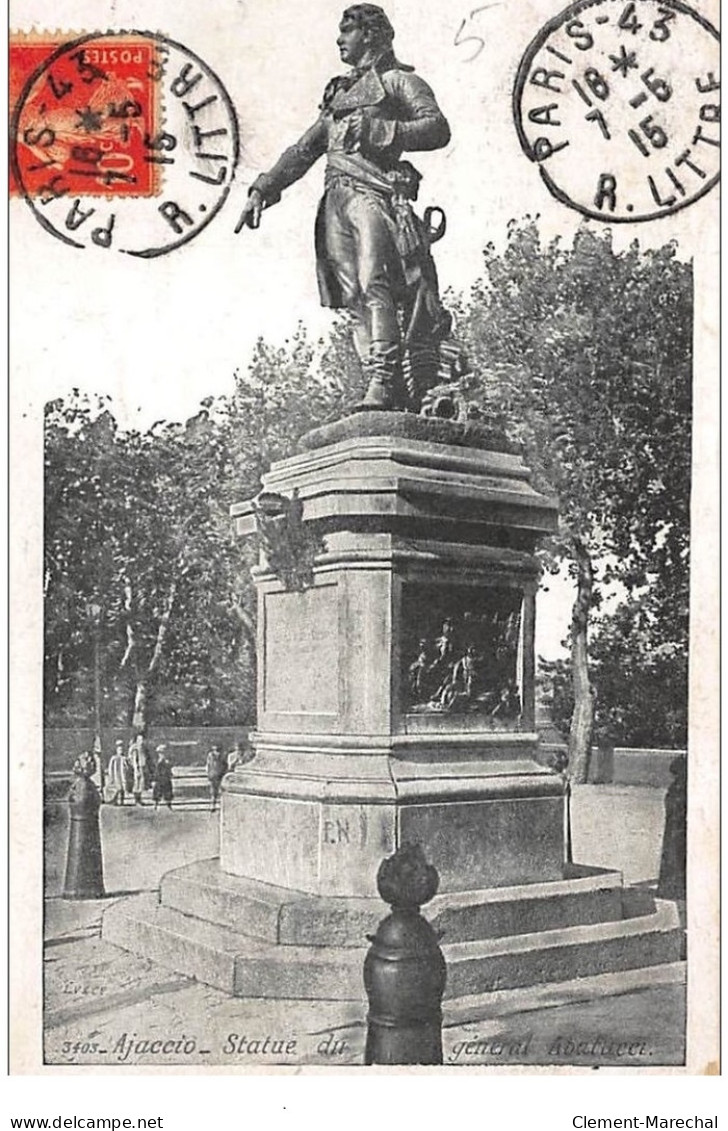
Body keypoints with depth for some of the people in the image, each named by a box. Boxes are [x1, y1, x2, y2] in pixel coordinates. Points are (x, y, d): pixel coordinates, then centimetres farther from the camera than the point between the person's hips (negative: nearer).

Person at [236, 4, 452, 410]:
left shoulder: (399, 80, 11)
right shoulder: (338, 92, 31)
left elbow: (438, 128, -4)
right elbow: (304, 150, 30)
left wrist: (382, 132, -14)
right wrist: (263, 189, 20)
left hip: (374, 190, -7)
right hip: (336, 198, 7)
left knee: (375, 283, -22)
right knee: (355, 298, -5)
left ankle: (384, 385, -29)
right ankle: (382, 384, -8)